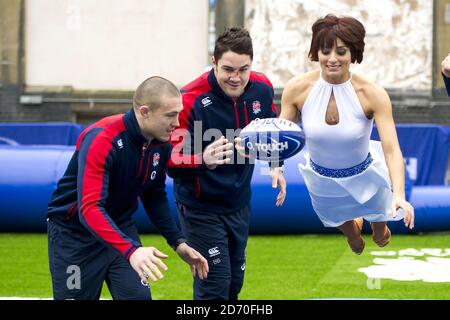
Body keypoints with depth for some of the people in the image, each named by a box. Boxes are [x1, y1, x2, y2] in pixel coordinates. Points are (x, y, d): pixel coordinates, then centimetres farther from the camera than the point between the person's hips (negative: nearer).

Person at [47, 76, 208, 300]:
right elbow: (90, 208, -39)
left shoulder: (162, 142, -7)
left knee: (139, 296, -7)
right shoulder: (101, 140, -29)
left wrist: (178, 243, 2)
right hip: (74, 233, -6)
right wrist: (131, 250, -50)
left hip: (121, 229, 6)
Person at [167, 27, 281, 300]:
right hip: (201, 208, -6)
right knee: (215, 286, -10)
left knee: (235, 283, 18)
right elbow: (172, 162, -28)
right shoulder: (192, 100, -27)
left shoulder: (262, 89, -9)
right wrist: (203, 161, -48)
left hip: (239, 204, 6)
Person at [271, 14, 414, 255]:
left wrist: (399, 194, -49)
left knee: (379, 219, 28)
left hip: (365, 176, -2)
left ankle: (379, 230, 67)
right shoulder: (297, 89, -25)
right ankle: (352, 230, 69)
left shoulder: (373, 95, -31)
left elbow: (392, 149, -34)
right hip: (321, 180, 2)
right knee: (338, 221, 32)